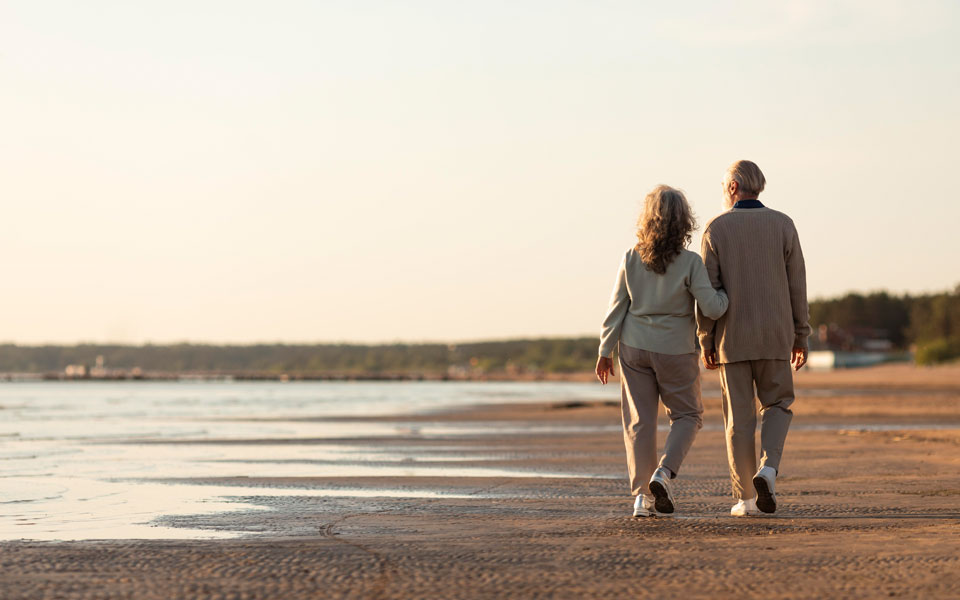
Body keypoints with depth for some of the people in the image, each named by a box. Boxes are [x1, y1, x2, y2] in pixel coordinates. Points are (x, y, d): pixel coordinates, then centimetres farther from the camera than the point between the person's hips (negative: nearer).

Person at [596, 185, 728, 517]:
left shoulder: (632, 259, -4)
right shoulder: (690, 262, -13)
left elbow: (617, 307, 1)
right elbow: (711, 308, -15)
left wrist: (605, 350, 9)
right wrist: (727, 294, 7)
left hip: (634, 349, 3)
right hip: (676, 351, -2)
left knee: (639, 422, 8)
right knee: (687, 415, 15)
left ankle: (641, 495, 5)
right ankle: (663, 473, -6)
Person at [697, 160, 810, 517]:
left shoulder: (716, 229, -3)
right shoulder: (782, 225, 1)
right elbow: (796, 285, 0)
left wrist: (706, 342, 1)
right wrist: (801, 337, 7)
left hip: (732, 338, -1)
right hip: (774, 336, 1)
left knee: (739, 417, 6)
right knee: (777, 405, 15)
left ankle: (745, 497, 6)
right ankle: (767, 468, -9)